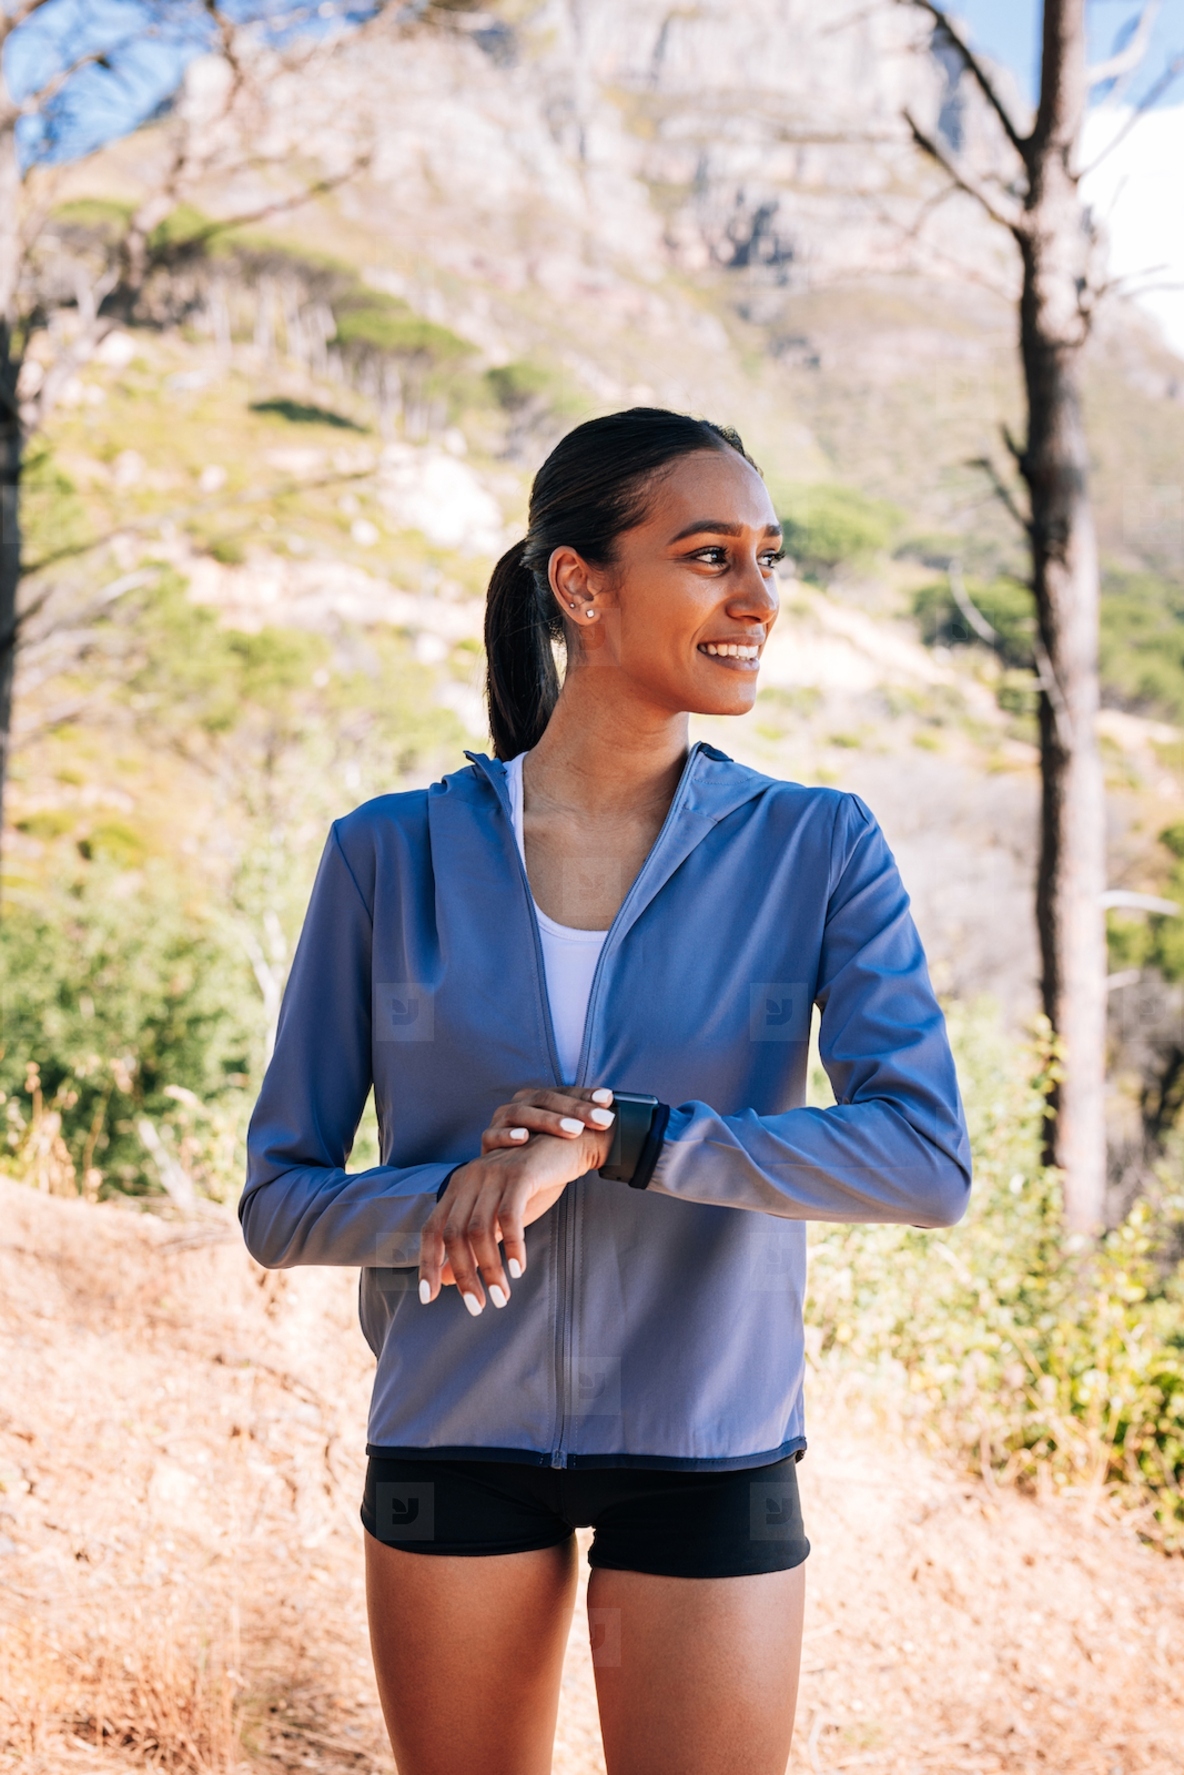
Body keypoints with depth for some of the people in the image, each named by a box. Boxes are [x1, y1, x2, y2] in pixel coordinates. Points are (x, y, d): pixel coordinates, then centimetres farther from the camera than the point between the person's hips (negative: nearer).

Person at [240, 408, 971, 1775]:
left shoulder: (817, 850, -6)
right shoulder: (393, 854, -4)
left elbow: (930, 1160, -18)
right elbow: (280, 1202, -2)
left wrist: (609, 1141, -25)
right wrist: (459, 1192, -22)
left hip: (711, 1449, -1)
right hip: (456, 1442, 1)